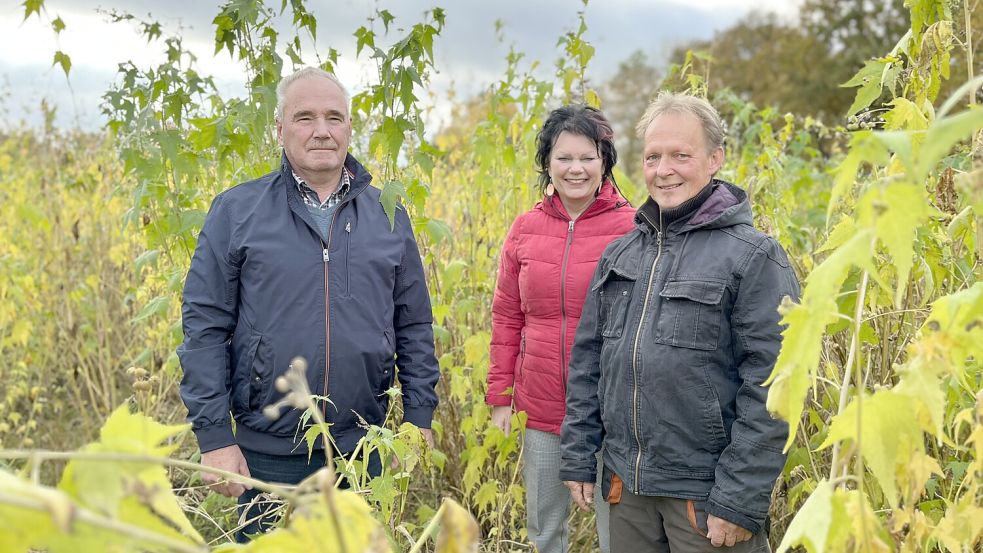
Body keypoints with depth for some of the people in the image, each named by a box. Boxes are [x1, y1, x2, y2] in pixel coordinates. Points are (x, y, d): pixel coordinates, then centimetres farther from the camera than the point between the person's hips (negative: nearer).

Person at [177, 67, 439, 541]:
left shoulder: (387, 214, 4)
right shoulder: (235, 211, -3)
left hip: (362, 449, 2)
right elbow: (204, 327, -4)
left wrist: (420, 419, 6)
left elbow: (414, 325, 9)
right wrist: (214, 437, -8)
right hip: (268, 452, -2)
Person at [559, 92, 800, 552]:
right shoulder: (619, 254, 9)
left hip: (707, 493, -5)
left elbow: (770, 388, -14)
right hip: (625, 487, 6)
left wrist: (741, 500, -16)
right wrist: (577, 456, 8)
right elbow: (587, 362, 12)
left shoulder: (754, 257, -10)